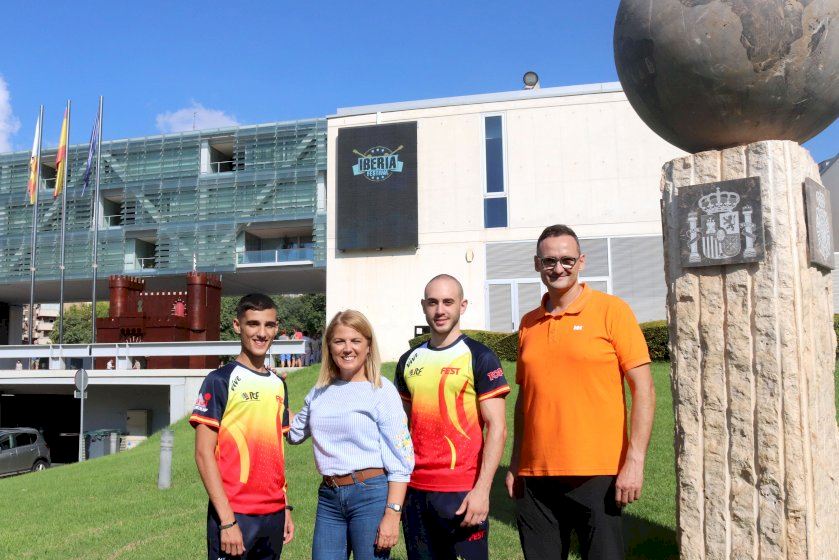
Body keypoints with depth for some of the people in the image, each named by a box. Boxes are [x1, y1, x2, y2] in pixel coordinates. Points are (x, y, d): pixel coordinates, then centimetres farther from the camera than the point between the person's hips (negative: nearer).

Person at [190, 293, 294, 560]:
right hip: (234, 514, -6)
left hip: (274, 514, 6)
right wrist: (227, 520, -16)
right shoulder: (220, 380, -7)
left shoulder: (278, 385, 11)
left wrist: (286, 508, 12)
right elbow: (203, 453, -11)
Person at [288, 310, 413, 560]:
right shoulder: (319, 392, 8)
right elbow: (294, 434, 25)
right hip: (328, 497, 5)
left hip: (371, 494, -5)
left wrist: (392, 514, -14)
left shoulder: (382, 390, -7)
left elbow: (400, 458, -8)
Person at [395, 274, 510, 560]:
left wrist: (482, 489, -16)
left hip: (462, 492, -4)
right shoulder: (409, 361, 9)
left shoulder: (480, 357, -6)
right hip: (415, 490, 5)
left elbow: (497, 427, -9)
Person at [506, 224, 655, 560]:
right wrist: (515, 464, 13)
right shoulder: (529, 324, 10)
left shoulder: (611, 310, -3)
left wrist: (635, 461, -12)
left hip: (597, 473, -4)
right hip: (536, 476, 4)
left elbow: (642, 388, -6)